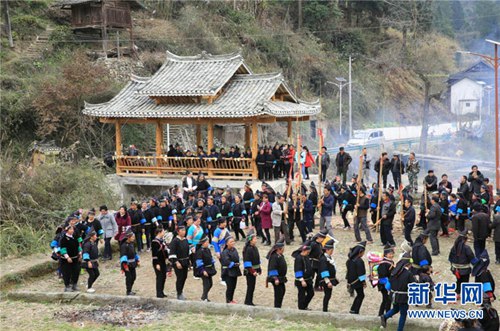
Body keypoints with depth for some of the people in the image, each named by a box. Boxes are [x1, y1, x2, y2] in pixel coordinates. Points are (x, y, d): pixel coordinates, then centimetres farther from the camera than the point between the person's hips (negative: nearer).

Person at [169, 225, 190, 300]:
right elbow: (172, 253, -17)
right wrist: (176, 262, -21)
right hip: (178, 262, -7)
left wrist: (188, 262, 17)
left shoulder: (185, 240, 7)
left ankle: (180, 290, 31)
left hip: (185, 262, 7)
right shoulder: (175, 241, -14)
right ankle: (179, 294, 10)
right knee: (179, 278, -2)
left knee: (184, 277, 12)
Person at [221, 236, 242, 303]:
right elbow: (226, 261, -22)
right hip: (228, 272, -7)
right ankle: (228, 301, 9)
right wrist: (235, 264, -16)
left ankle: (231, 299, 27)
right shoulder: (225, 252, -16)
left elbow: (237, 258, 15)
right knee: (230, 286, -3)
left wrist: (237, 263, -3)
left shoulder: (234, 249, 6)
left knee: (233, 286, 13)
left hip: (235, 271, 7)